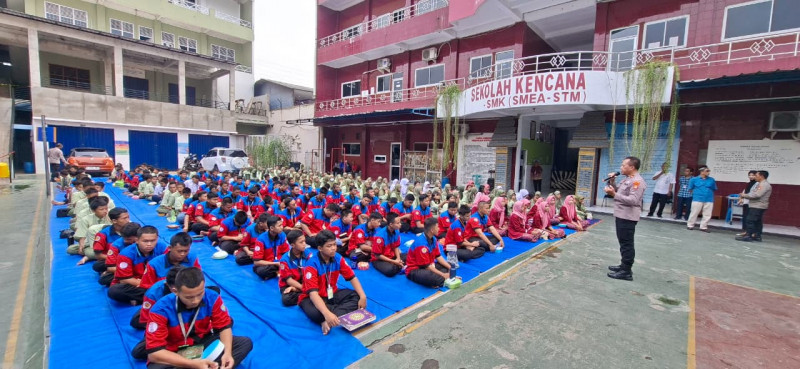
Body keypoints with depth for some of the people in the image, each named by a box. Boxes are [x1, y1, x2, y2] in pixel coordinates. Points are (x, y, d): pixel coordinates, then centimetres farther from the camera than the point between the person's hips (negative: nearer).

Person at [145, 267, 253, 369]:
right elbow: (154, 352, -25)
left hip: (203, 342, 3)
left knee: (245, 343, -16)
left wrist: (227, 353, -27)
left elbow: (224, 327, -8)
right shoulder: (161, 310, -25)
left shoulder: (212, 298, -19)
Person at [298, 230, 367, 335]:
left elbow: (352, 277, -3)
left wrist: (363, 296, -19)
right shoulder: (312, 265, -26)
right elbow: (313, 293, -35)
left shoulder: (338, 258, -10)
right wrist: (327, 314, -49)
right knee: (315, 313, -40)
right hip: (312, 297, -6)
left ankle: (328, 321, -28)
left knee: (357, 297, -17)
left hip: (332, 294, 6)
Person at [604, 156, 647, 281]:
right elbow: (617, 190, 22)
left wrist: (614, 195, -33)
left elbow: (633, 200, -27)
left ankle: (626, 272, -1)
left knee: (627, 244, -6)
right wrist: (612, 181, 6)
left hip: (627, 217, -11)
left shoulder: (637, 181, -18)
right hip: (621, 216, 11)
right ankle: (624, 266, 30)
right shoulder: (627, 179, 14)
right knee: (624, 243, 18)